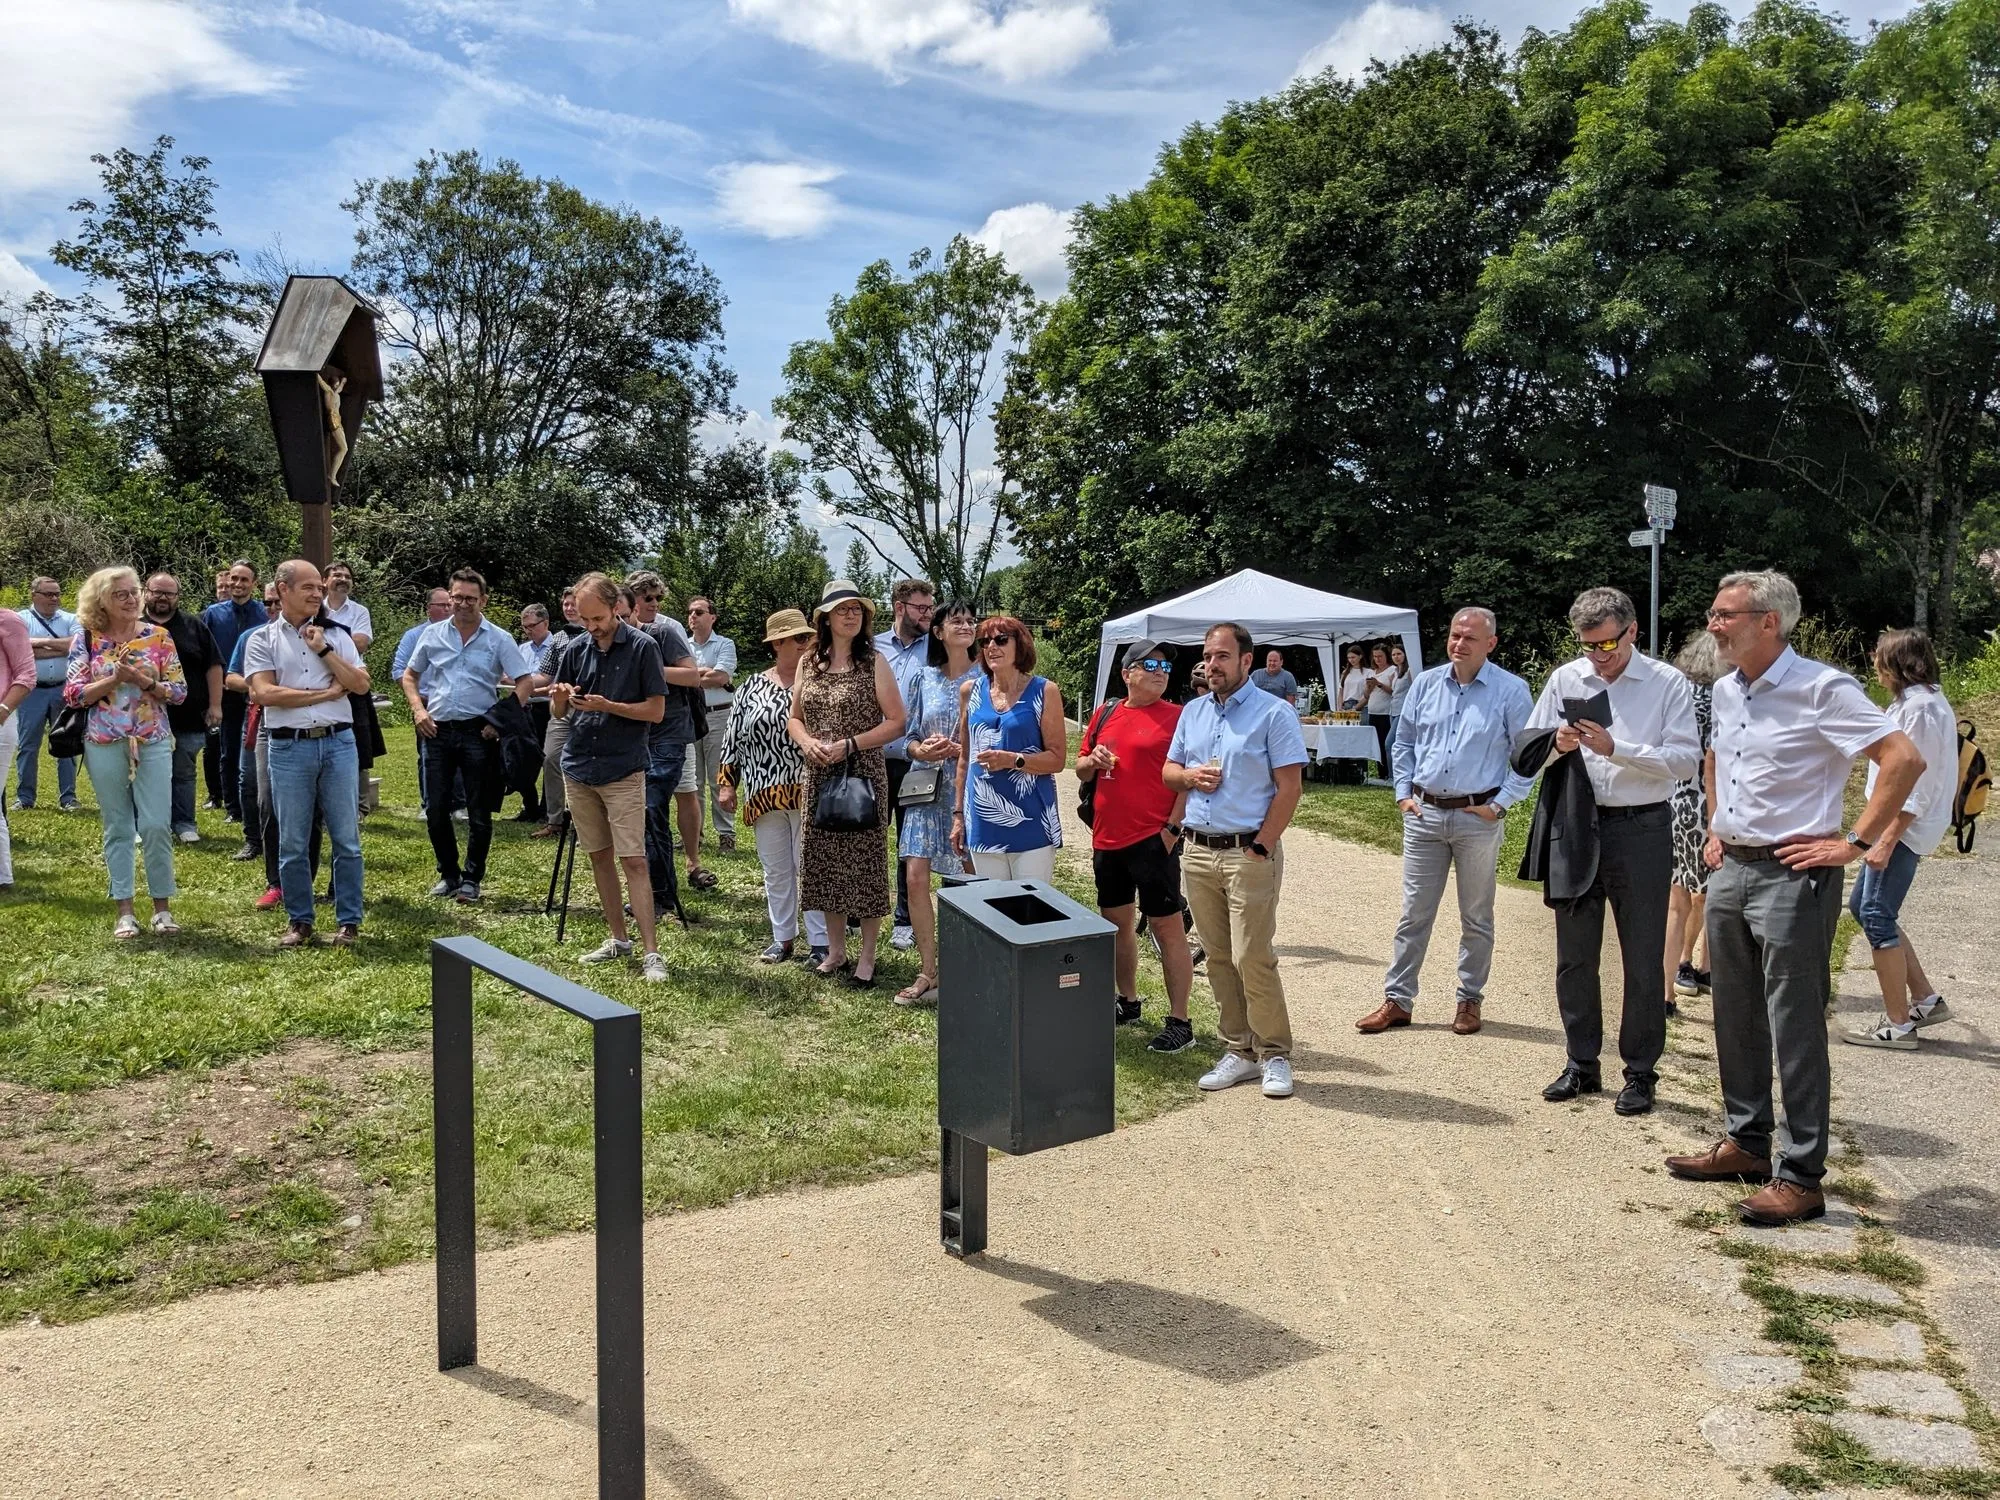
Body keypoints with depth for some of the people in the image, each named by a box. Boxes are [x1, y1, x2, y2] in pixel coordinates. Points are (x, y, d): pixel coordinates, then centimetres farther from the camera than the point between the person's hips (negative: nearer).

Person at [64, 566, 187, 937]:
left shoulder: (158, 637, 1)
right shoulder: (86, 639, 1)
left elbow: (179, 691, 0)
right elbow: (72, 694, -4)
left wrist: (144, 682, -17)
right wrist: (115, 678, -16)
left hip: (153, 742, 0)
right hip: (105, 744, 0)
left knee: (157, 826, -3)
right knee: (117, 828, 7)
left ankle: (162, 907, 9)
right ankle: (124, 911, 14)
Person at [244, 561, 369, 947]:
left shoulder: (335, 636, 9)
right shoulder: (262, 640, 3)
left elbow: (361, 684, 0)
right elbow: (264, 693, -9)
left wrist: (324, 650, -8)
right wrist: (326, 693, -6)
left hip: (338, 742, 1)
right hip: (290, 747, -1)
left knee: (346, 839, 3)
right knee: (292, 843, 6)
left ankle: (348, 921, 12)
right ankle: (299, 920, 19)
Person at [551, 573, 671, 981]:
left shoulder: (642, 647, -6)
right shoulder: (574, 650, 7)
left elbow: (656, 710, -7)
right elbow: (557, 713, 12)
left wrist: (607, 706, -20)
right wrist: (560, 698, -11)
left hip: (624, 769, -5)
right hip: (579, 766, 5)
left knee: (633, 859, -9)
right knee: (598, 855, 11)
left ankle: (651, 952, -8)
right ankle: (618, 939, 22)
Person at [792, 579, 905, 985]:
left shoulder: (873, 663, -3)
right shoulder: (809, 663, 8)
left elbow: (896, 723, -6)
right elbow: (794, 718, 15)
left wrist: (849, 744, -15)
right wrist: (808, 742, -7)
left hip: (863, 777, -4)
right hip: (818, 778, 4)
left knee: (865, 863, -1)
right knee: (824, 861, 8)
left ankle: (867, 958, 10)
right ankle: (835, 950, 23)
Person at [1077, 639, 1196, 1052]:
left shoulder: (1177, 717, -4)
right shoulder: (1105, 714, 12)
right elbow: (1081, 770, 19)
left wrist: (1173, 827, -17)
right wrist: (1091, 761, -4)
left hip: (1153, 840, -6)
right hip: (1108, 839, 7)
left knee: (1167, 928, -3)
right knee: (1116, 922, 17)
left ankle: (1179, 1021, 2)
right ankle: (1127, 1002, 35)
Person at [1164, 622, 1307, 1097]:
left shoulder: (1274, 713, -6)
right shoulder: (1192, 712, 14)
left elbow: (1289, 788, -10)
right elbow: (1168, 770, 20)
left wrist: (1260, 847, -15)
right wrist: (1190, 776, -4)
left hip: (1249, 853, -6)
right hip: (1198, 852, 6)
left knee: (1253, 958, -8)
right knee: (1218, 958, 9)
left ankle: (1274, 1055, 5)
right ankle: (1238, 1051, 18)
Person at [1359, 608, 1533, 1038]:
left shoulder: (1511, 691, -5)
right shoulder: (1425, 684, 7)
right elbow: (1402, 743, 16)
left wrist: (1500, 803, -8)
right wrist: (1403, 793, 7)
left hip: (1477, 817, -3)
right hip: (1424, 813, 3)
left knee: (1476, 917, 9)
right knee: (1414, 913, 6)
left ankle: (1469, 1001, 21)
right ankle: (1397, 999, 12)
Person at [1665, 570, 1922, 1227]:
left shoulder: (1821, 688, -14)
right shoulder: (1725, 691, 10)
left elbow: (1905, 759, -19)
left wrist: (1856, 844, -18)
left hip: (1792, 877, -8)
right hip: (1730, 872, 8)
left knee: (1795, 1030, -3)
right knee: (1736, 1020, 15)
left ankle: (1801, 1178, 5)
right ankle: (1746, 1142, 29)